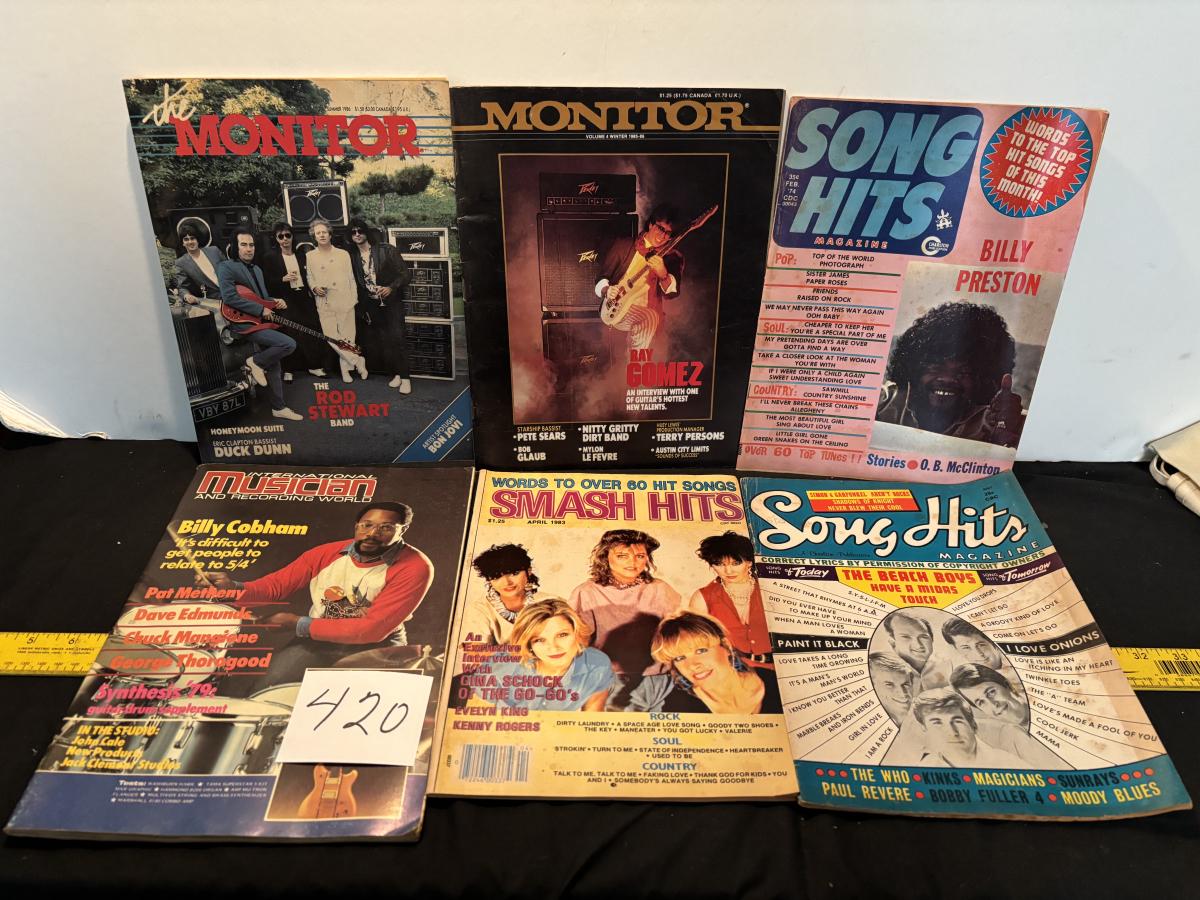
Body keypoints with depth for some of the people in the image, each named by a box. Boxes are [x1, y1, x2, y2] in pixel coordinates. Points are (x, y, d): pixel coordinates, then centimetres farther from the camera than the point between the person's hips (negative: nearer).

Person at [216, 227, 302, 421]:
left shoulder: (257, 269, 18)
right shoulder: (226, 267, -9)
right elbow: (229, 298, -20)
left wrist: (274, 302, 2)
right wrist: (261, 310, -18)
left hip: (260, 321, 9)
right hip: (246, 323, -9)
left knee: (274, 366, 9)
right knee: (289, 344, -23)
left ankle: (278, 407, 18)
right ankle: (255, 361, -2)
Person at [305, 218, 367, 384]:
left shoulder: (343, 254, 10)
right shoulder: (309, 256, 8)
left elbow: (351, 278, 11)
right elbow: (309, 278, 13)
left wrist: (354, 299, 4)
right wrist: (315, 288, -8)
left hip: (345, 302, 0)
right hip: (325, 304, 0)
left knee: (347, 337, -2)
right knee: (332, 337, -8)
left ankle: (346, 367, 11)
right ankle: (358, 361, 3)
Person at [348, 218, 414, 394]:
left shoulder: (386, 250, -6)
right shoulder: (353, 256, 6)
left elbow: (405, 274, -7)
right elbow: (356, 283, 14)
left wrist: (391, 288, -22)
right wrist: (361, 308, 9)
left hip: (391, 302, -4)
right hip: (371, 306, 4)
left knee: (397, 338, -14)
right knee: (383, 341, 2)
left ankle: (405, 378, -11)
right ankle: (396, 373, 12)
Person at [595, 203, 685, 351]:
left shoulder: (673, 257, 7)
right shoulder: (623, 244, 7)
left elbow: (671, 293, -7)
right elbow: (602, 276, 9)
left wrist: (662, 274, -27)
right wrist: (606, 290, -14)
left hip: (646, 312, 3)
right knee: (650, 318, -28)